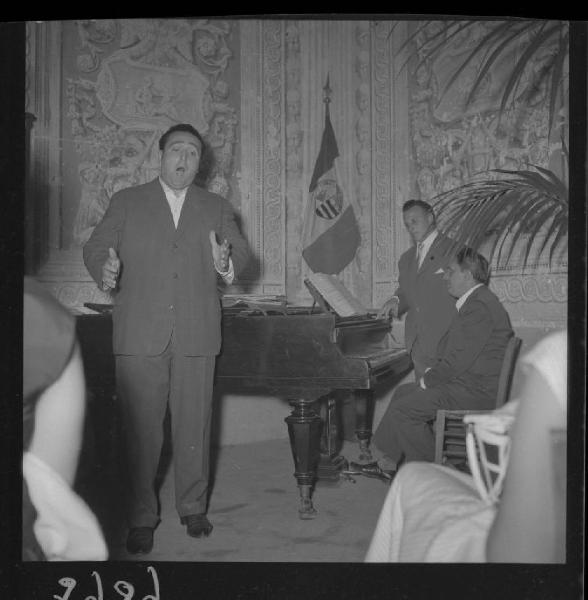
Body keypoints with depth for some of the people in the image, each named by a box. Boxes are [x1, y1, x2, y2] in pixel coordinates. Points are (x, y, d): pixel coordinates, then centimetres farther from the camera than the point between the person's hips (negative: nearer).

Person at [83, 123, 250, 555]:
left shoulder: (218, 208, 14)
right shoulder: (126, 203, 11)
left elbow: (241, 253, 6)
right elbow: (95, 248, 5)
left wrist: (226, 263, -18)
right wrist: (105, 270, -17)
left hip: (197, 336, 1)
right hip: (140, 337, -1)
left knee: (194, 426, 8)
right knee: (141, 429, 3)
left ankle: (194, 508, 24)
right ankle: (142, 517, 16)